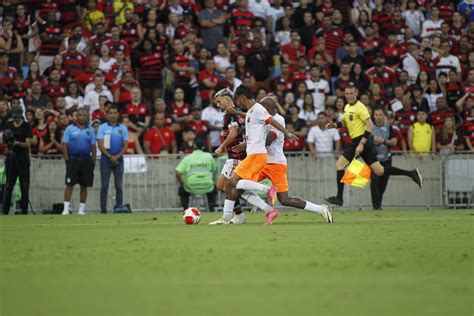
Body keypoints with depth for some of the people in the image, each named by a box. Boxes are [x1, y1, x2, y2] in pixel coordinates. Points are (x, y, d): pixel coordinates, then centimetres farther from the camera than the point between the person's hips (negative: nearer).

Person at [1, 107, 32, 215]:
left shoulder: (26, 126, -3)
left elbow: (28, 144, -8)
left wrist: (17, 143, -25)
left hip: (23, 157, -3)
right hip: (10, 156, 3)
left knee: (24, 185, -1)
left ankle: (24, 211, 4)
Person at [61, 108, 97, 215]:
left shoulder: (90, 130, 9)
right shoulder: (70, 129, 3)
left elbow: (93, 147, 10)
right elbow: (64, 145, 1)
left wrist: (93, 161, 2)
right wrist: (67, 160, -7)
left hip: (86, 160, 2)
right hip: (73, 160, -2)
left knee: (84, 186, 4)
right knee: (69, 184, -7)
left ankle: (81, 208, 11)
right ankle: (66, 208, -8)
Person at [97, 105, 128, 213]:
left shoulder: (123, 128, 8)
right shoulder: (102, 128, 3)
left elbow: (125, 145, 4)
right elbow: (100, 145, -3)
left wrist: (117, 156, -11)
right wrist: (110, 156, -13)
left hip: (118, 159, 2)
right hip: (106, 159, -2)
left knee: (119, 185, 0)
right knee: (104, 185, -2)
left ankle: (119, 207, 3)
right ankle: (103, 208, -1)